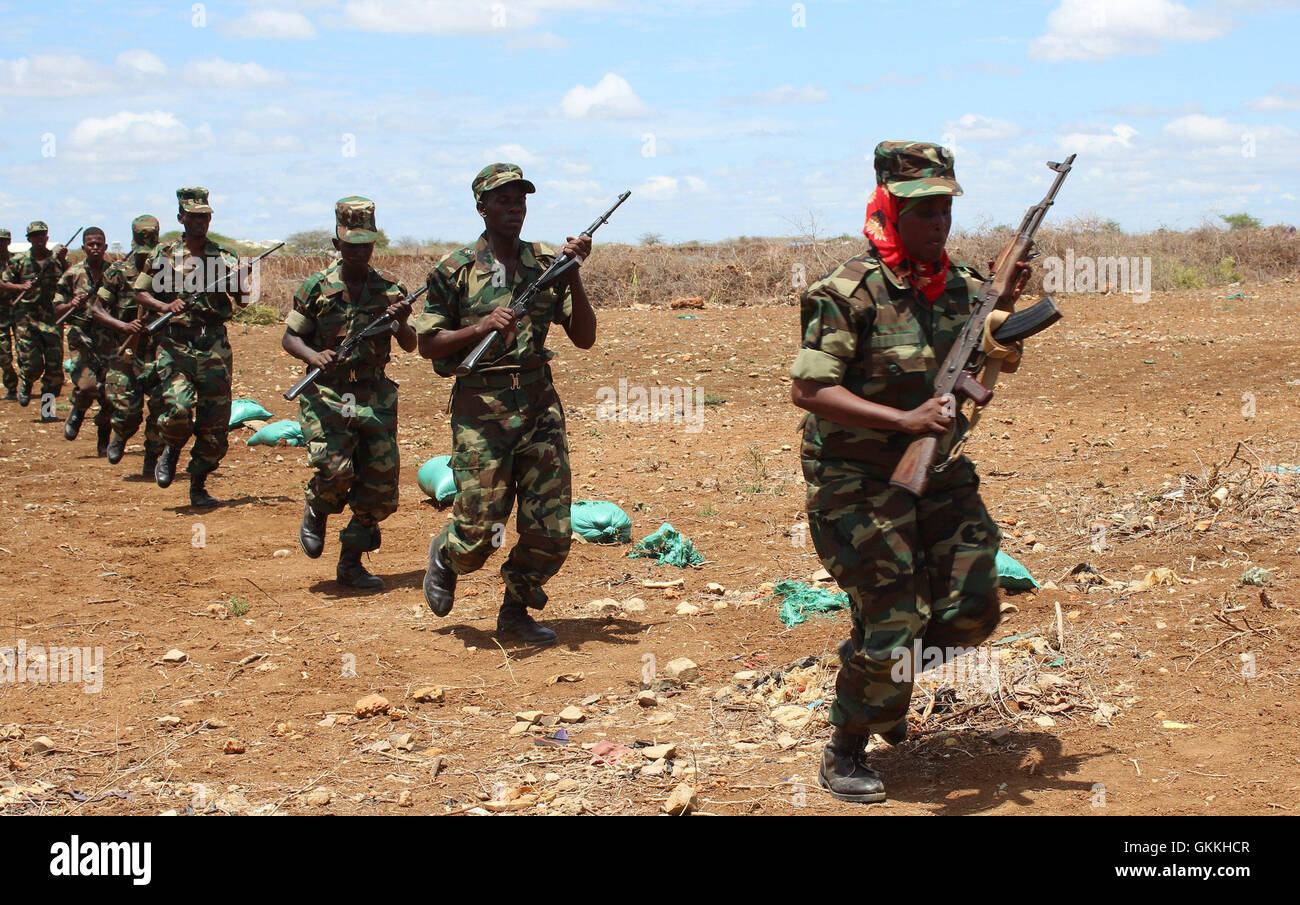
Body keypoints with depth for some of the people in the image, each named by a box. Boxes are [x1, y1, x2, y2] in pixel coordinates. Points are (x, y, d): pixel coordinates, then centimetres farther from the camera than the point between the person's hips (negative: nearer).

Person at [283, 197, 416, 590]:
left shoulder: (389, 291, 5)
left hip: (374, 396, 3)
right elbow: (290, 337, 6)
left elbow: (410, 345, 3)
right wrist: (313, 356, -16)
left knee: (381, 485, -1)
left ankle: (351, 563, 16)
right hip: (326, 394, -3)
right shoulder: (317, 288, 0)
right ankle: (315, 513, 14)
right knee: (336, 469, -21)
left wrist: (402, 322, -20)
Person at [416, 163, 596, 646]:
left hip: (540, 406, 3)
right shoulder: (455, 270, 0)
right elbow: (428, 344, 1)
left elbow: (584, 337, 5)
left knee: (551, 533, 1)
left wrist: (573, 274, -5)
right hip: (481, 408, -3)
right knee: (478, 530, -6)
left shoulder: (547, 263, 8)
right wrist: (480, 327, -14)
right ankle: (445, 556, 29)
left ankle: (516, 611, 22)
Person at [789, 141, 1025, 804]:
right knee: (891, 624, -5)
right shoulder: (851, 292, -16)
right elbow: (807, 389, -20)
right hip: (859, 483, -6)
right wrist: (904, 419, -27)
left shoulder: (963, 286, 5)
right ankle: (843, 754, 18)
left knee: (971, 610, 1)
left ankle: (886, 676, 30)